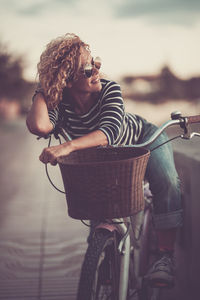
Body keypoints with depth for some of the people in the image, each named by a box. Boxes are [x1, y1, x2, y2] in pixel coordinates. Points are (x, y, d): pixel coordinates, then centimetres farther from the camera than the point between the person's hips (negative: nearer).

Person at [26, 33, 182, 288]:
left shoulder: (110, 90, -32)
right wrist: (43, 88, -34)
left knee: (166, 183, -27)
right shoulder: (59, 104, -26)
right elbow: (39, 126, -48)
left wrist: (68, 146, -60)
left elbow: (110, 131, -47)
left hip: (144, 139, -3)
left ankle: (165, 256, -21)